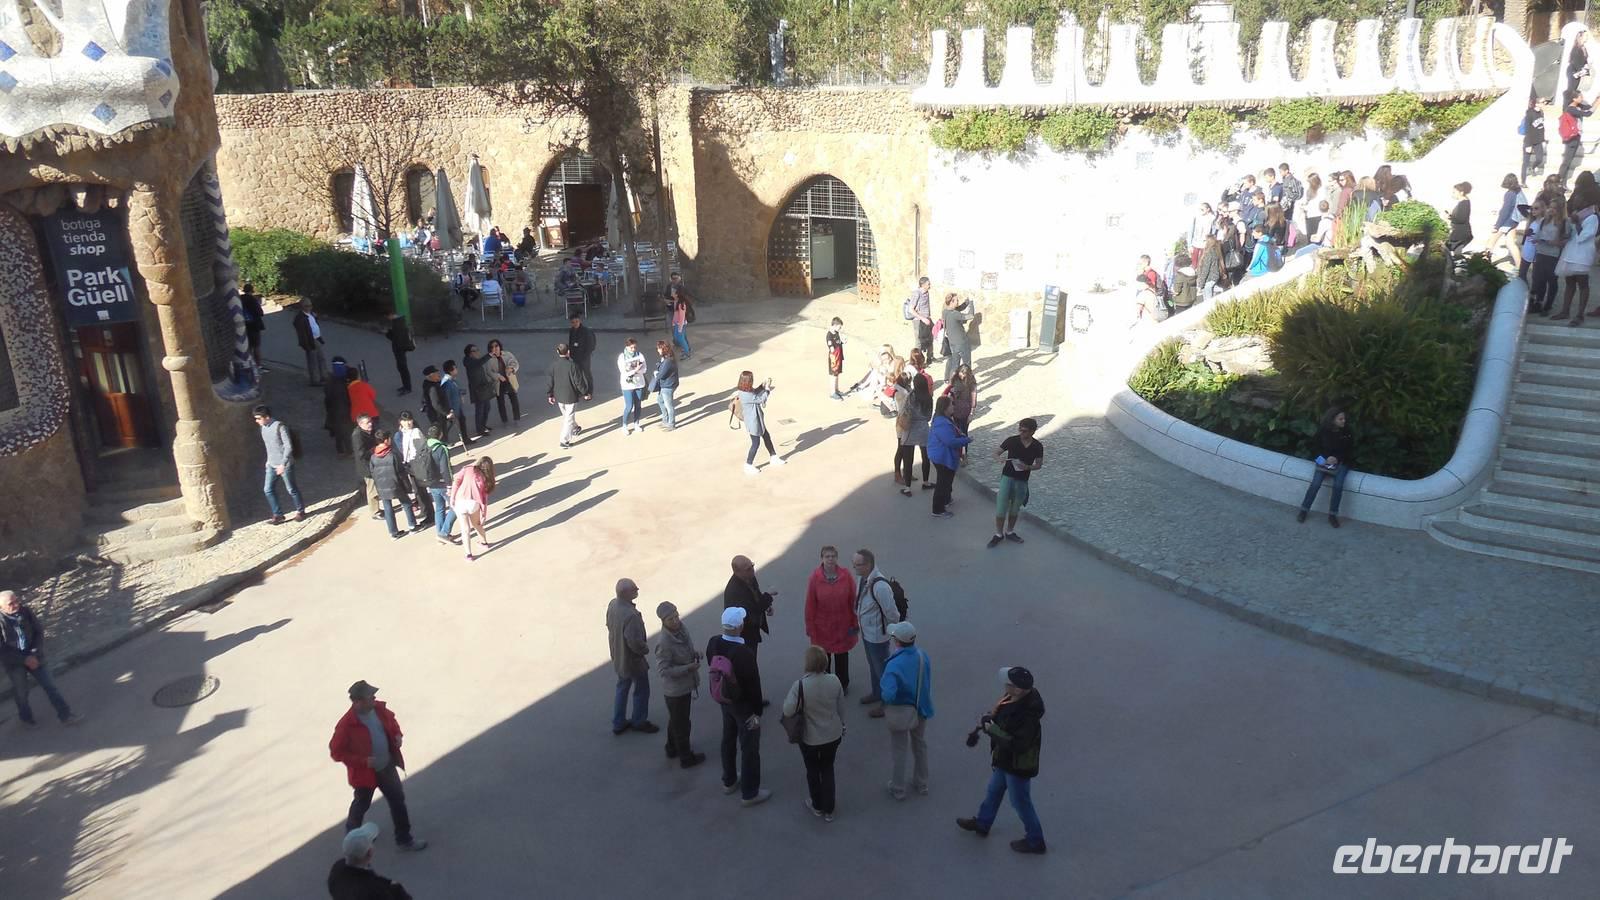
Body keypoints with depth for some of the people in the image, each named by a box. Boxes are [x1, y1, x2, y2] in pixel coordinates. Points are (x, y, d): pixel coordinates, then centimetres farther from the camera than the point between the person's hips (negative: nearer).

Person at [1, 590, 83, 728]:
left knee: (50, 685, 5)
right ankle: (26, 718, 39)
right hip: (14, 663, -2)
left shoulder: (25, 611, -12)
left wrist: (35, 654, -10)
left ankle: (65, 715, 14)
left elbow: (39, 631, -1)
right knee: (21, 692, 14)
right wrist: (24, 660, -16)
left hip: (32, 656, 3)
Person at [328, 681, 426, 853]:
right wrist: (363, 761, -25)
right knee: (362, 804, 20)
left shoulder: (379, 708, -12)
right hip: (365, 772, -5)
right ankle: (352, 830, 51)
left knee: (398, 800, 11)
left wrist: (398, 735, -9)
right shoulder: (346, 725, -29)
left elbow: (391, 720, 10)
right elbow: (336, 752, -20)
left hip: (387, 766, 5)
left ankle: (404, 838, 26)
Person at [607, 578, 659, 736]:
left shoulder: (612, 604, -10)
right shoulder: (630, 615, -37)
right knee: (642, 690, 17)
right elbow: (635, 642, -34)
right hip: (633, 660, -8)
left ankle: (618, 723, 39)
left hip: (618, 657, 8)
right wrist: (646, 649, -13)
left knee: (622, 688, 25)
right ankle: (639, 722, 37)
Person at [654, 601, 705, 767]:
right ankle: (686, 758, 32)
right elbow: (662, 670, -27)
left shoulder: (681, 628, -7)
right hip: (676, 690, -8)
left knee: (676, 719, 28)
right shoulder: (664, 643, -31)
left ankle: (672, 749, 49)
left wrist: (695, 653, -7)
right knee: (681, 724, 13)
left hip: (686, 685, 8)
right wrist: (688, 668, -27)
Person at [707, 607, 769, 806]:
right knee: (749, 748, 12)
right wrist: (757, 712, -9)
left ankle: (729, 781, 45)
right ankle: (749, 793, 26)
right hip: (744, 705, -6)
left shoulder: (713, 643, -15)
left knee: (728, 740, 26)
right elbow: (753, 685, -23)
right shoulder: (745, 654, -34)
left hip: (724, 700, 7)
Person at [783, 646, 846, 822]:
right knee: (828, 769, 22)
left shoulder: (800, 685, -29)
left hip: (810, 738, -3)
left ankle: (817, 806, 41)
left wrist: (786, 700, -4)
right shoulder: (834, 681, -16)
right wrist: (841, 725, 15)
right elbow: (841, 707, -2)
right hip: (833, 735, 3)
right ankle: (828, 810, 32)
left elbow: (788, 711, -24)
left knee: (812, 771, 22)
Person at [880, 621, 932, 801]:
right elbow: (927, 682, -1)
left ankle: (898, 789, 33)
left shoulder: (894, 665, -33)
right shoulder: (923, 656, -14)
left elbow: (888, 695, -35)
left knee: (899, 751, 16)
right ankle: (921, 784, 44)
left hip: (901, 712, -5)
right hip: (921, 709, 5)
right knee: (920, 745, 25)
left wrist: (882, 687, -16)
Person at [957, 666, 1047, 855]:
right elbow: (1001, 712, 9)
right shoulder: (1013, 698, -11)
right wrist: (989, 717, -10)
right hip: (1004, 760, 9)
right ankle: (982, 824, 51)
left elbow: (1016, 744, -35)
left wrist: (991, 729, -29)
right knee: (993, 791, 28)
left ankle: (1035, 841, 34)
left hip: (1018, 765, -9)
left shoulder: (1028, 714, -38)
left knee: (1020, 802, 12)